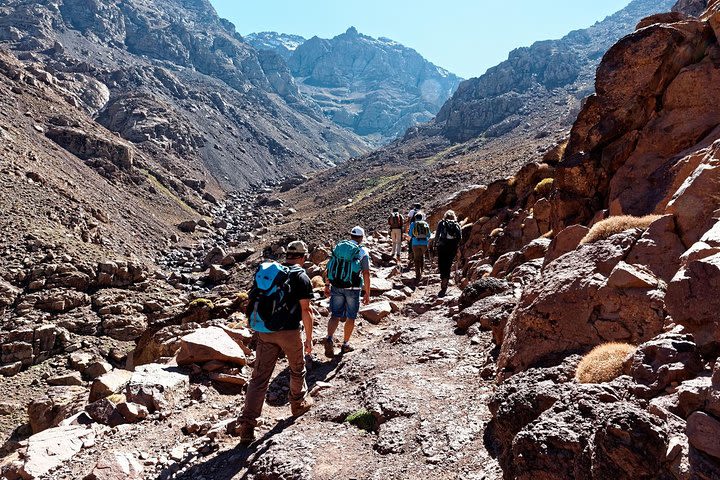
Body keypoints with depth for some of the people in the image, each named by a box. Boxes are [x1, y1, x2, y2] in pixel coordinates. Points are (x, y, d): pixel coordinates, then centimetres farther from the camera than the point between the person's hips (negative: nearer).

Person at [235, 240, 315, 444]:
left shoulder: (265, 271, 10)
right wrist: (309, 338, -1)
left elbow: (253, 301, 13)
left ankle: (247, 423, 1)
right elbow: (306, 311, -10)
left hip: (264, 332, 4)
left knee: (259, 376, 6)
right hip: (288, 332, -4)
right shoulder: (301, 277, -7)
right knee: (297, 369, 21)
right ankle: (299, 403, 41)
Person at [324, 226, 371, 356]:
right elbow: (366, 274, -8)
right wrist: (367, 293, -2)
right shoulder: (363, 251, -4)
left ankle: (329, 338, -16)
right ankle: (345, 344, 21)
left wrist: (327, 285, 15)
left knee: (335, 315, 7)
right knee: (350, 317, 13)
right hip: (353, 289, -3)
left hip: (336, 287, 3)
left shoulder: (338, 247, 7)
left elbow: (330, 268, 8)